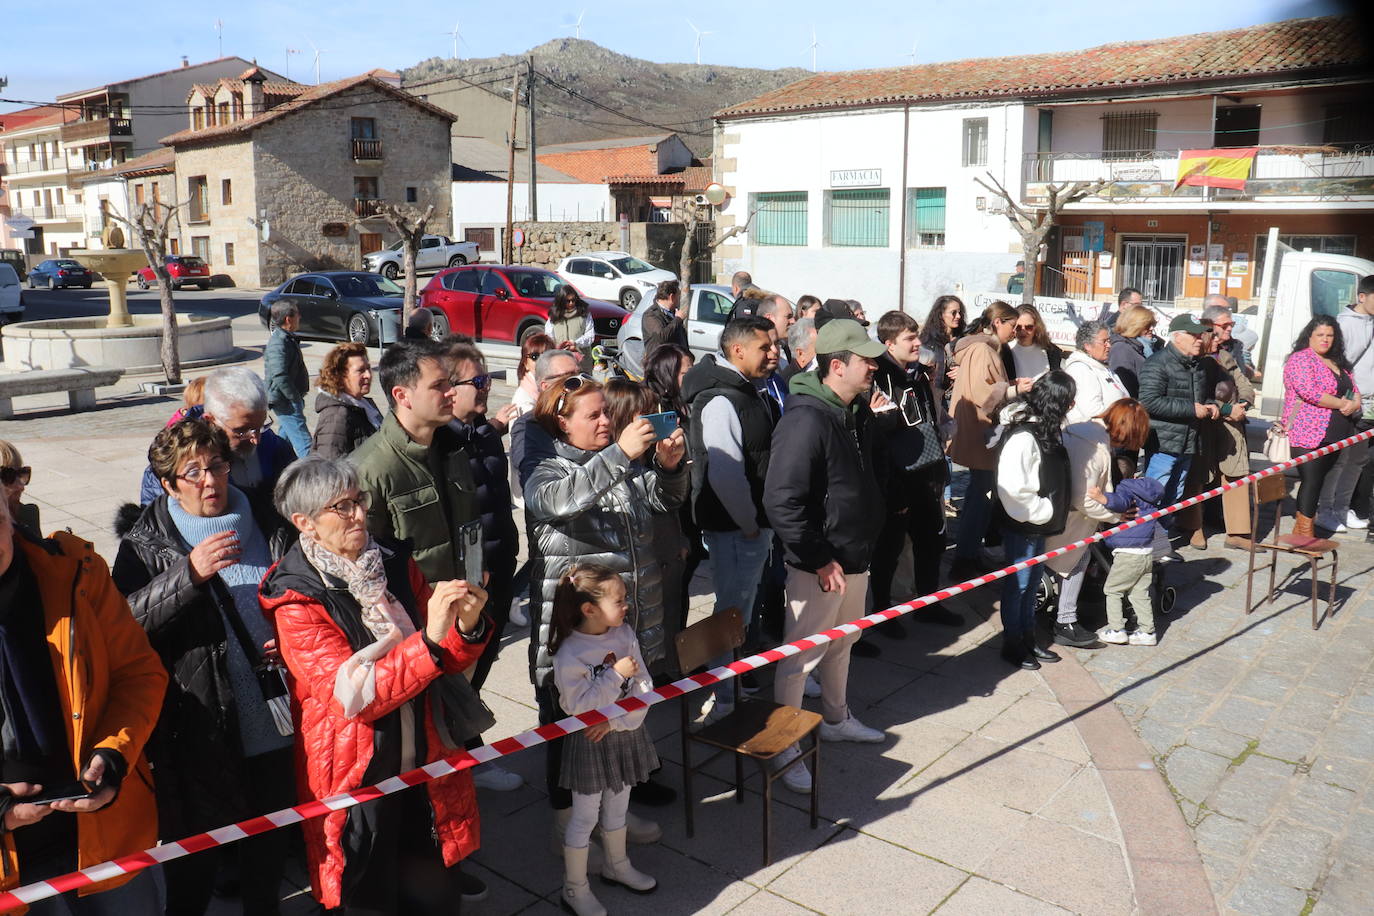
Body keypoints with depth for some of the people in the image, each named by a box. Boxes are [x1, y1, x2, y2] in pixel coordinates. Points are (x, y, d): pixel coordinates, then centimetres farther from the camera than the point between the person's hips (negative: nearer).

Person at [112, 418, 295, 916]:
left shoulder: (267, 528, 4)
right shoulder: (146, 544, -4)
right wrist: (188, 573, -29)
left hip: (276, 723, 3)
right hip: (200, 732, -3)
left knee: (272, 843, 20)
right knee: (196, 852, 10)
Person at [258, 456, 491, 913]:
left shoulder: (395, 562, 0)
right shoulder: (296, 600, -14)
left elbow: (447, 664, 4)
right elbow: (351, 695, -24)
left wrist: (467, 628, -18)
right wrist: (429, 640, -35)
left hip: (425, 764, 4)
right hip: (356, 777, -4)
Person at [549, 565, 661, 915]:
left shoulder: (625, 634, -6)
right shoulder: (569, 655, -22)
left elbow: (644, 687, -7)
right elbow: (579, 706, -26)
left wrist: (615, 719, -19)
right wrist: (616, 675, -27)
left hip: (626, 733, 5)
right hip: (590, 743, -5)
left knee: (617, 808, 24)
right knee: (585, 816, 8)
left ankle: (617, 865, 45)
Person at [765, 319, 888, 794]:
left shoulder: (860, 413, 5)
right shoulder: (806, 420, -24)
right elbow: (781, 501, -28)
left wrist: (868, 534, 15)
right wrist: (819, 559, -23)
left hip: (856, 555, 9)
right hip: (819, 564, -9)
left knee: (842, 643, 24)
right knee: (802, 653, 3)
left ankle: (836, 719, 44)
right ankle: (783, 747, 17)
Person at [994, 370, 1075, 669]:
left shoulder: (1046, 428, 5)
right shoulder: (1023, 436, -25)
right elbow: (1011, 488, -28)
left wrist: (1050, 512, 8)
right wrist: (1042, 511, -17)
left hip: (1039, 522, 9)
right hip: (1022, 525, -9)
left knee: (1032, 582, 19)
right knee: (1017, 584, 5)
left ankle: (1028, 638, 33)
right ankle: (1011, 644, 19)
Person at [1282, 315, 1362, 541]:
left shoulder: (1338, 363, 20)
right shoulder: (1301, 359, -7)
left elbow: (1354, 390, 20)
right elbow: (1309, 391, -19)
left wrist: (1354, 404, -4)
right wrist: (1342, 404, -13)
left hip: (1333, 437, 8)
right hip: (1308, 435, -8)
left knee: (1318, 480, 10)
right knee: (1311, 480, -9)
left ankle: (1300, 528, 18)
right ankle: (1305, 533, -4)